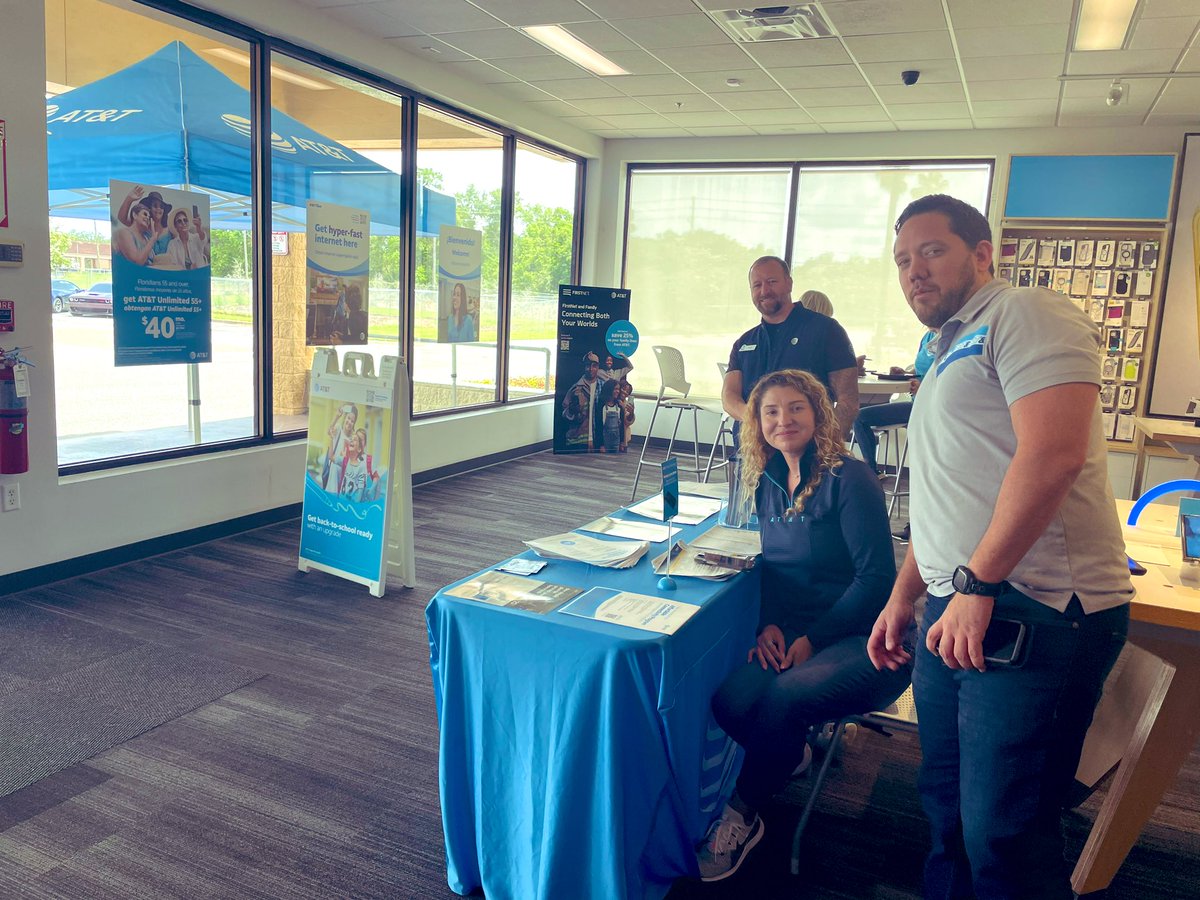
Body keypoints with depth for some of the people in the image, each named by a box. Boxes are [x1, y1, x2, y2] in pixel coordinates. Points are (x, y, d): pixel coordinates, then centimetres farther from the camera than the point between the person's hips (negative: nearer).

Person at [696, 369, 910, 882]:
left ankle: (741, 815, -6)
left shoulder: (848, 479, -12)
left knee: (783, 698, -32)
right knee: (730, 701, -24)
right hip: (790, 636, 5)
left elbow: (876, 577, -15)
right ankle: (789, 755, 8)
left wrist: (812, 639, -18)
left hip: (861, 638, -5)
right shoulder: (768, 482, 9)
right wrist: (768, 625, -4)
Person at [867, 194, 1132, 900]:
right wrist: (903, 598, 21)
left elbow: (1053, 452, -20)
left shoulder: (1024, 314, -5)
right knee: (949, 809, 17)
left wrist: (976, 584, -20)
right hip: (957, 610, 9)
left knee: (1003, 835, -4)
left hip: (1036, 615, -9)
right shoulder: (948, 355, 24)